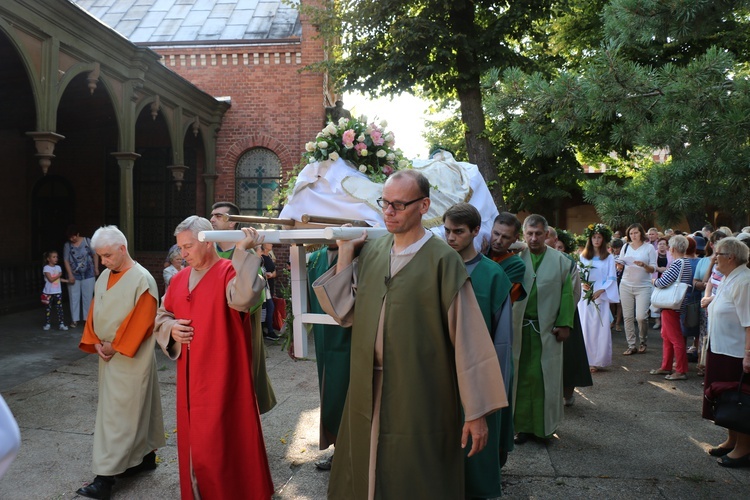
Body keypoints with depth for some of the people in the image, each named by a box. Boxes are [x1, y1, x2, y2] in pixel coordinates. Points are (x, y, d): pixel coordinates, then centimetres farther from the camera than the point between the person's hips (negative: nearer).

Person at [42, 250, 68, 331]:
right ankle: (47, 324, 15)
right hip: (48, 292, -4)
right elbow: (51, 279, -16)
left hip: (58, 292, 4)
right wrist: (59, 275, -10)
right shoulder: (46, 268, -9)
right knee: (48, 309, 5)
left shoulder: (58, 267, 8)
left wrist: (67, 281, 3)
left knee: (59, 308, 1)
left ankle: (62, 324, 2)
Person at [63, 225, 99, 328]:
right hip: (74, 275, 0)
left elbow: (95, 255, 3)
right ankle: (74, 319, 10)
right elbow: (66, 261, -5)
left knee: (88, 297, 4)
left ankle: (87, 318, 13)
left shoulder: (87, 241, -4)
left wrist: (96, 268, -2)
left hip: (88, 274, 0)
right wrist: (70, 275, -11)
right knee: (74, 298, 2)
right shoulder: (67, 245, -4)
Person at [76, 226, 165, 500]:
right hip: (108, 354, 7)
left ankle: (106, 476, 3)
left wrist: (115, 346, -13)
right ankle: (145, 456, 29)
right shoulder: (104, 277, 7)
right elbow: (94, 312, 12)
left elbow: (142, 320, -18)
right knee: (136, 408, 16)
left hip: (130, 358, -7)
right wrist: (96, 343, -1)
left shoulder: (142, 279, -16)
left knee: (118, 413, -3)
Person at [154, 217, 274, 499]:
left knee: (219, 443, 0)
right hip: (190, 376, 7)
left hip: (221, 376, -7)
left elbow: (244, 297, -34)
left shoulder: (230, 272, -12)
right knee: (194, 441, 18)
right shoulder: (179, 279, 10)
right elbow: (162, 316, 19)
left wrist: (243, 252, -34)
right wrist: (171, 328, -3)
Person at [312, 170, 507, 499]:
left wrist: (476, 412, -14)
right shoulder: (370, 251, 3)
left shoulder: (442, 260, -14)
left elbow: (467, 337, -14)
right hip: (368, 393, 5)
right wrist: (345, 255, -4)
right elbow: (345, 313, 3)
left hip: (420, 398, -5)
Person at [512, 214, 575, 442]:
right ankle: (523, 425, 18)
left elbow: (567, 294, 2)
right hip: (519, 327, 0)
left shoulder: (560, 261, 2)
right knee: (521, 376, 6)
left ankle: (546, 424, 22)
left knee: (546, 376, 7)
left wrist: (564, 323, -4)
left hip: (548, 329, 0)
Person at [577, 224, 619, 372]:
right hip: (585, 295, 1)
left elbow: (612, 278, 1)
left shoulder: (609, 258, 5)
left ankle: (597, 360, 3)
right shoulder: (583, 256, 10)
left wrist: (601, 290, -12)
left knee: (600, 327, -3)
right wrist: (582, 283, -12)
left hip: (601, 296, -1)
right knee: (585, 327, -1)